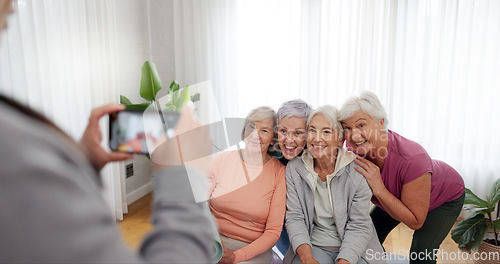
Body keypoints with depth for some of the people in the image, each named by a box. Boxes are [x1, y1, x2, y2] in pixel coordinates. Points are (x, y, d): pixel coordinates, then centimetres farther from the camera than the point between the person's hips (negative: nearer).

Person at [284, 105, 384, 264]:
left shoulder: (357, 171, -9)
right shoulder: (294, 169, -3)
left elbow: (359, 227, -9)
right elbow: (295, 218, -4)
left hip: (354, 249, 0)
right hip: (314, 246, 1)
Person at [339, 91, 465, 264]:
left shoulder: (412, 159, -42)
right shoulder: (356, 150, -27)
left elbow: (415, 222, -32)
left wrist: (379, 189, -41)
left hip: (445, 195, -4)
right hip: (398, 195, 5)